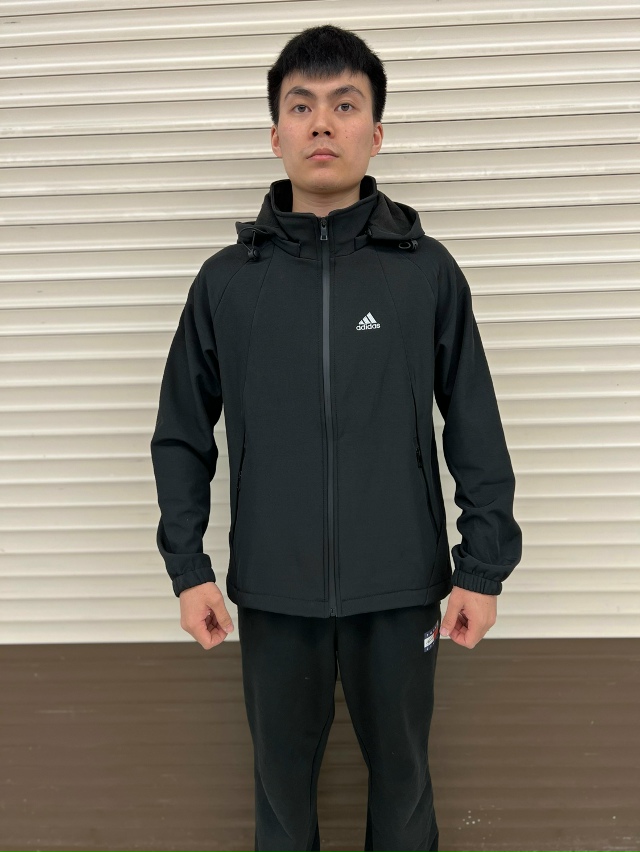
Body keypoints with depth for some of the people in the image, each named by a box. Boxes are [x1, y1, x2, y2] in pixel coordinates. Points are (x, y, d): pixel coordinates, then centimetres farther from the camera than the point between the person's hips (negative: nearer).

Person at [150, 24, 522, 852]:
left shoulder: (428, 270, -3)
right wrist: (187, 566, -1)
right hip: (272, 592, 1)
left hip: (402, 588, 0)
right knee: (282, 777, 17)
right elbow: (182, 436, 4)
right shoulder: (227, 279, 0)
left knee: (401, 771, 17)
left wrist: (482, 567, -3)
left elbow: (476, 431, -1)